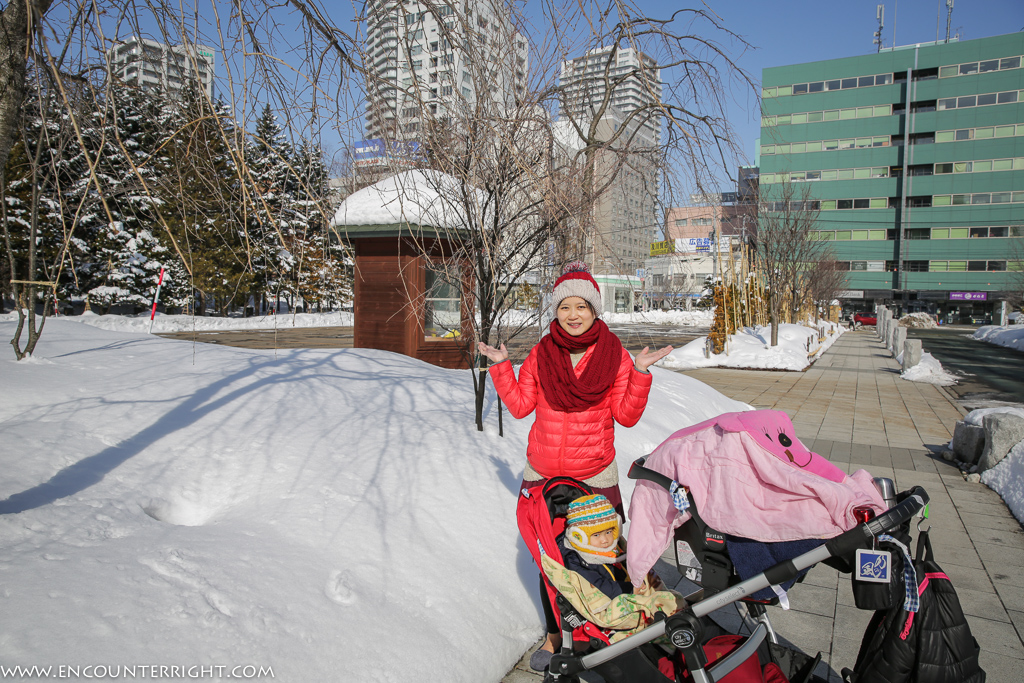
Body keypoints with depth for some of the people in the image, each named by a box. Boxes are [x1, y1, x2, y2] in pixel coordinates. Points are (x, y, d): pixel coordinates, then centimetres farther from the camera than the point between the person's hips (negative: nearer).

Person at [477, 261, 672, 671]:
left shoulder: (614, 355, -4)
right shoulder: (542, 353, 1)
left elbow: (626, 415, -4)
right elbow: (520, 406, 2)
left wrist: (640, 374, -15)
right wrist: (500, 366, -4)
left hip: (595, 476, -2)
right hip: (542, 475, 2)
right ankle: (554, 634, 31)